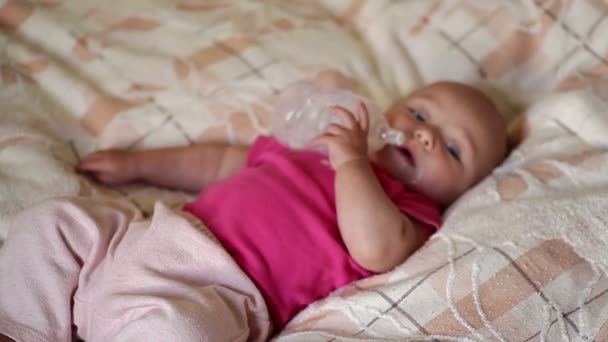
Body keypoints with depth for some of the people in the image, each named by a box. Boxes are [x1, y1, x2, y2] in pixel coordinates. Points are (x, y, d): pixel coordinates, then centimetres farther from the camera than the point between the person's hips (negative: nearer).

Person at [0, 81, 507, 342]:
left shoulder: (411, 213, 6)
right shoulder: (317, 152, 26)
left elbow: (375, 248, -20)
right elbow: (219, 164, 34)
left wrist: (351, 161, -12)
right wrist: (135, 164, 34)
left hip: (212, 289, -8)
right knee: (58, 221, 6)